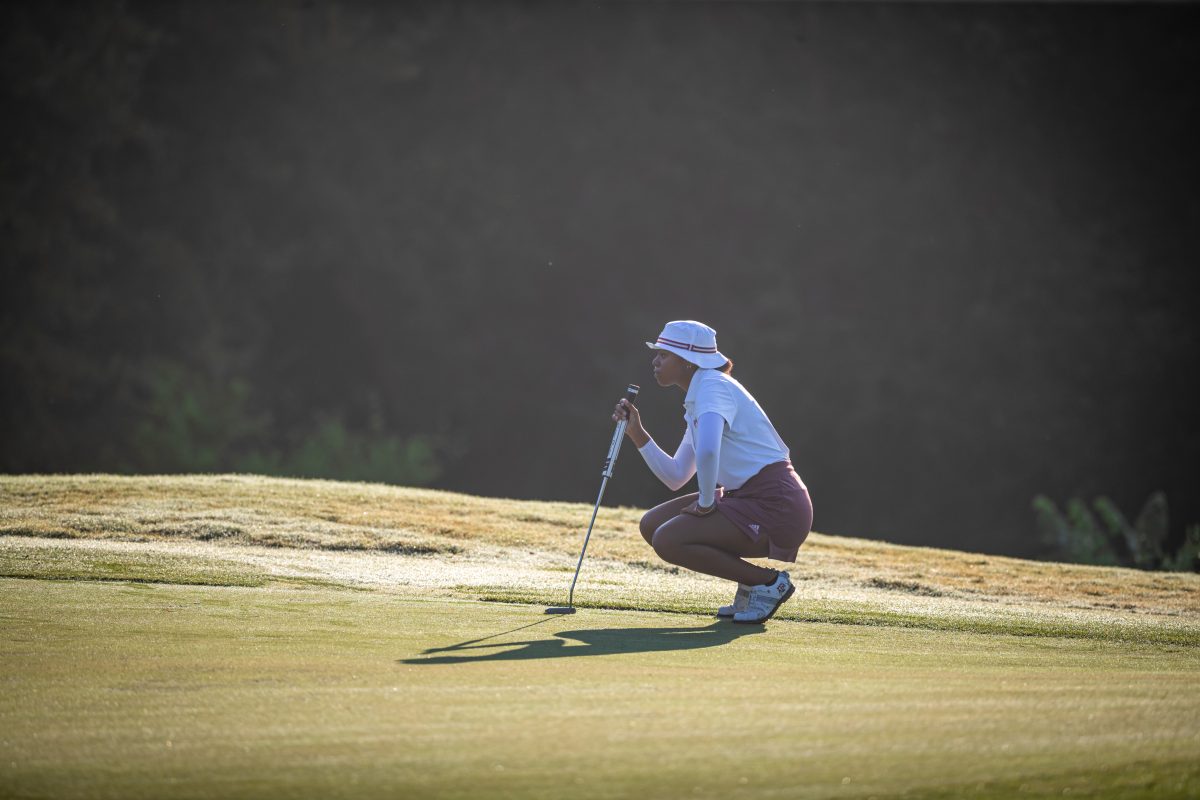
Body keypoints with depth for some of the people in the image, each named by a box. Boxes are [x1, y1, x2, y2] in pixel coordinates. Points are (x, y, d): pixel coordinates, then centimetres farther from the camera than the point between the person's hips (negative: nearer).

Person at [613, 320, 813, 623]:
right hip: (745, 497, 10)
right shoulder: (696, 399, 18)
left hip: (775, 505, -10)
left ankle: (768, 583, -7)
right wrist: (637, 434, 14)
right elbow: (675, 478, 21)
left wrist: (706, 503, -18)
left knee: (668, 541, -18)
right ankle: (750, 583, 10)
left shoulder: (713, 388, -14)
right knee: (652, 525, 8)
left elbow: (707, 451, -33)